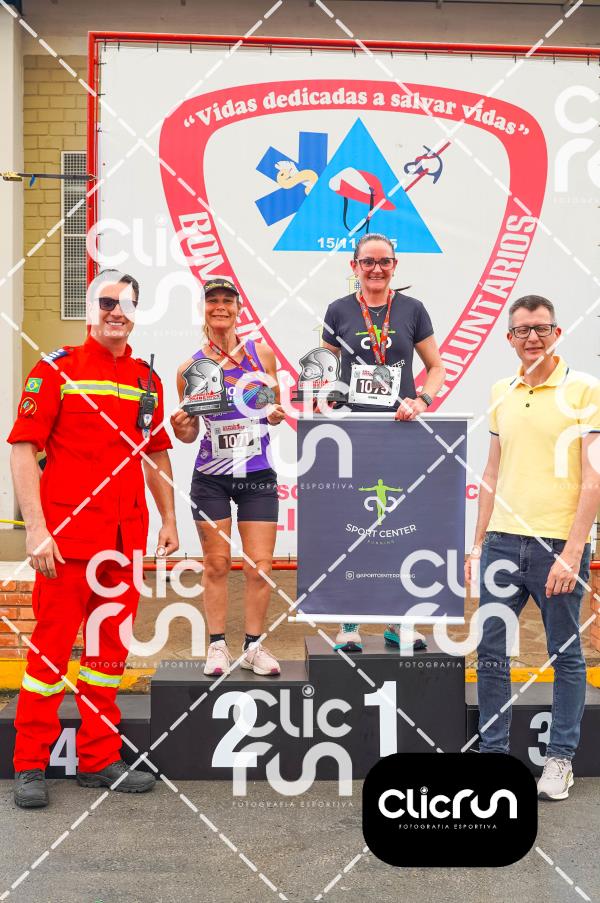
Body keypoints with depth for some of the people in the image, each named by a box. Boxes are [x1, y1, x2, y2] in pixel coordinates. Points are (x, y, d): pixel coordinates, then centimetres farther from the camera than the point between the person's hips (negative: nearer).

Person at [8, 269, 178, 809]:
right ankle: (30, 765, 16)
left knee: (111, 644, 11)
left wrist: (169, 519, 13)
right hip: (67, 533, -5)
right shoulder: (58, 369, -3)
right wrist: (36, 528, -14)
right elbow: (23, 447, -7)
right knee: (52, 643, 1)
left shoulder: (147, 379, 12)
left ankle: (99, 759, 24)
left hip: (127, 537, 5)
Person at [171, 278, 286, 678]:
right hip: (211, 478, 0)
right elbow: (190, 433, 6)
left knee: (260, 568, 1)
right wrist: (180, 427, -16)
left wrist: (278, 415, -8)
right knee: (216, 564, 6)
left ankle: (254, 645, 18)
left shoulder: (262, 353, 0)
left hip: (258, 476, 1)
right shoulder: (190, 368, -3)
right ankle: (218, 644, 21)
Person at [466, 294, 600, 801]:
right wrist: (479, 543, 13)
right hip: (503, 542, 5)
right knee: (491, 651, 8)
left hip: (559, 545, -4)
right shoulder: (501, 393, 11)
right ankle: (494, 751, 22)